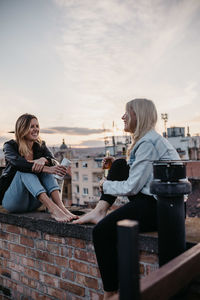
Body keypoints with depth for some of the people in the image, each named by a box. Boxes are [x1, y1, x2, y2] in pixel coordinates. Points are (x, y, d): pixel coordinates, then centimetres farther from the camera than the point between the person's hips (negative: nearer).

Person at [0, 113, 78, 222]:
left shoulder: (40, 146, 8)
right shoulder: (10, 146, -3)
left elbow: (53, 161, -12)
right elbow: (18, 163, -26)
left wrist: (43, 160, -36)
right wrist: (46, 168, -39)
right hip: (10, 200, -3)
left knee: (46, 165, -19)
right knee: (25, 170, -30)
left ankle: (61, 207, -38)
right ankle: (52, 208, -49)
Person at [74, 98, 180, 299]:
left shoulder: (148, 143, -17)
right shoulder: (147, 139, 16)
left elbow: (131, 187, -18)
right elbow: (135, 174, 20)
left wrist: (106, 185, -2)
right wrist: (114, 167, 7)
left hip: (162, 207, -11)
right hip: (151, 198, 11)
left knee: (102, 230, -15)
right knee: (120, 164, 11)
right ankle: (100, 210, 6)